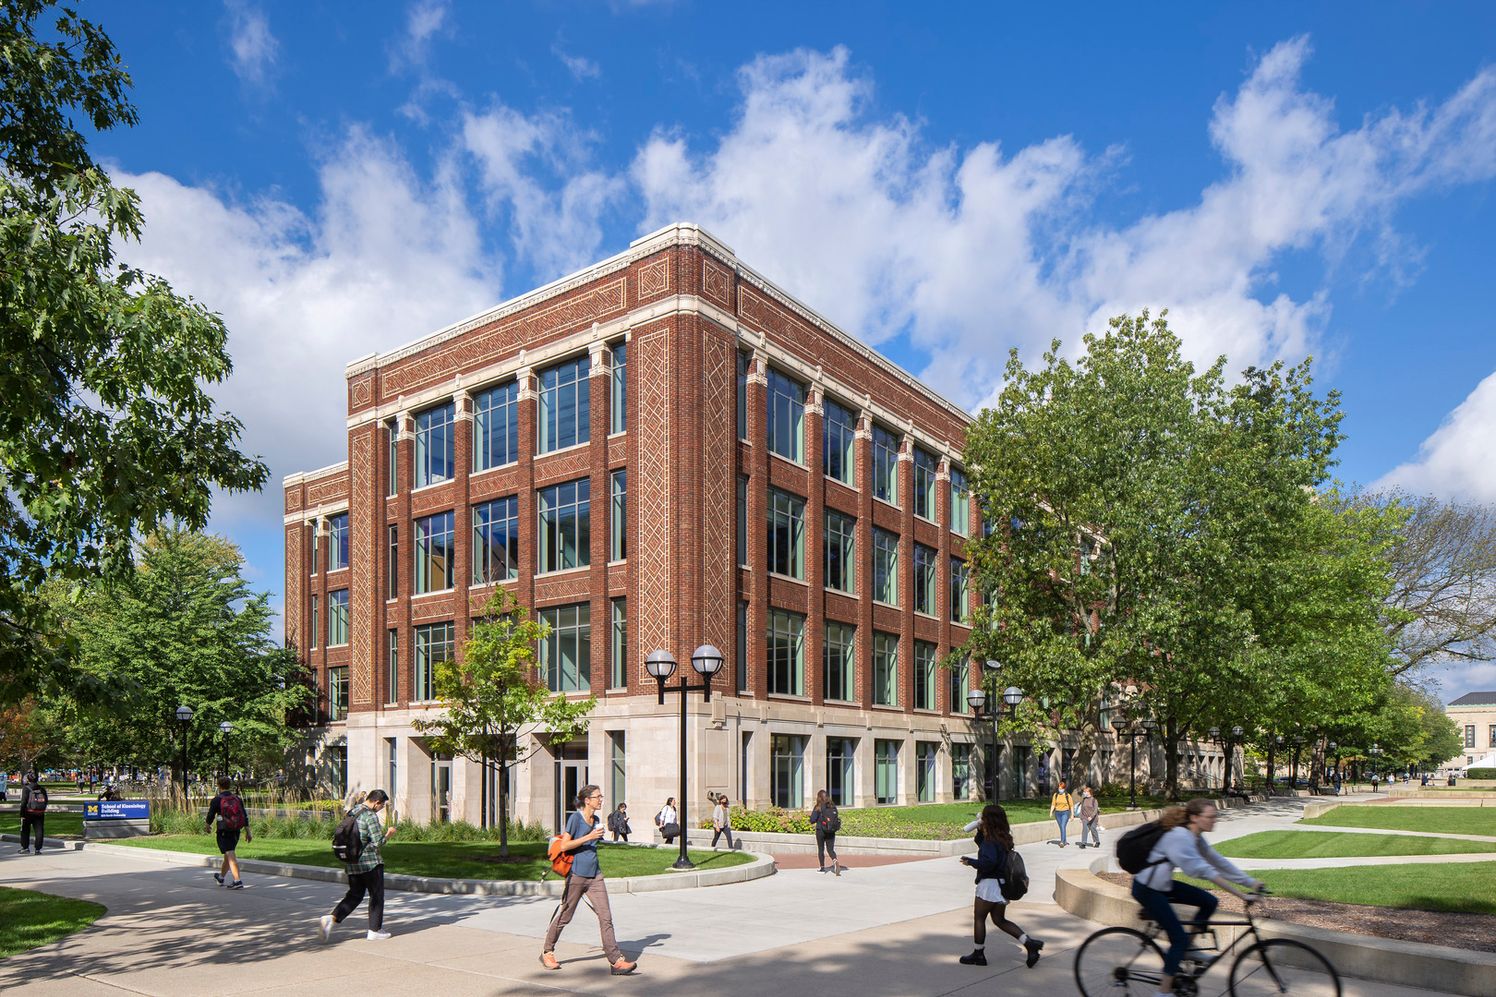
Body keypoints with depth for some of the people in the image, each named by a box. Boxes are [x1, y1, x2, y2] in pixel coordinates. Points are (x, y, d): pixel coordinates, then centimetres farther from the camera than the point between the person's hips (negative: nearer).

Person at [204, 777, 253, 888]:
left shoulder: (216, 800, -8)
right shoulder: (237, 799, 6)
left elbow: (211, 816, -1)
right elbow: (245, 816, 4)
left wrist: (207, 824, 22)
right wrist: (248, 832, 8)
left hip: (224, 832, -6)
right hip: (236, 832, 6)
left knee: (230, 855, -11)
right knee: (228, 855, 21)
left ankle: (237, 881, -20)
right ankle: (221, 877, 41)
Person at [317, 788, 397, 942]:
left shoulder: (353, 812, 9)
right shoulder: (371, 816, -17)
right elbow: (378, 842, -20)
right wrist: (389, 833, -1)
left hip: (352, 863, 7)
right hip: (371, 863, -7)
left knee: (354, 894, 15)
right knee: (376, 896, 7)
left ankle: (331, 918, -4)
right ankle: (375, 930, 14)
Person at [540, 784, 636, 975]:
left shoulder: (596, 820, 11)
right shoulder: (575, 818, -11)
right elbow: (563, 845, -16)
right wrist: (589, 837, -20)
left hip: (594, 875, 6)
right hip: (576, 874, -6)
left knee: (606, 917, -4)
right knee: (564, 917, 9)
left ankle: (616, 960, -5)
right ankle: (547, 953, 29)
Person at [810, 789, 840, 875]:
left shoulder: (818, 807, -11)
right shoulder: (833, 806, 0)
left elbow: (812, 820, -14)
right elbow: (837, 818, 4)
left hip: (820, 830, -3)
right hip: (831, 832, 3)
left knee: (821, 849, 13)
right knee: (830, 849, 7)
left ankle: (822, 867, 16)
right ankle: (836, 862, -18)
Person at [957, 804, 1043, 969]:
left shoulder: (991, 840, -19)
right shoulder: (1004, 838, 9)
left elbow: (988, 861, -32)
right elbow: (982, 845, 23)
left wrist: (970, 861, -19)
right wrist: (980, 831, 9)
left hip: (990, 884, -9)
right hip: (1003, 885, 9)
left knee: (979, 918, 7)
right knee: (1000, 920, 17)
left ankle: (978, 955, 17)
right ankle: (1030, 943, 6)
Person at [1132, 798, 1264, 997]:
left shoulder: (1196, 838, 4)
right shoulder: (1180, 837, -26)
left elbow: (1218, 862, 6)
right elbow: (1205, 871, -29)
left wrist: (1251, 882, 1)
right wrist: (1241, 895, -28)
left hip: (1163, 885, 9)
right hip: (1147, 889, -9)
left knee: (1209, 902, 5)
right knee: (1179, 939, -9)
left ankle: (1188, 949, 20)